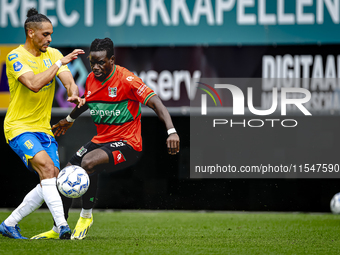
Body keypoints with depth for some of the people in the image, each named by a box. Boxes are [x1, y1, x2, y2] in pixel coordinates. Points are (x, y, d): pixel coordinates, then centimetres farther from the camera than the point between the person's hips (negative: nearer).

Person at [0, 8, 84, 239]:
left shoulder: (53, 54, 7)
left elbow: (69, 81, -4)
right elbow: (34, 84, -28)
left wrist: (74, 94, -27)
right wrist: (60, 63, -26)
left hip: (43, 128, 7)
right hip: (19, 127, -7)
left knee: (52, 180, 0)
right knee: (46, 166, -27)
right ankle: (63, 227, -32)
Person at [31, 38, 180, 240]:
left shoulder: (126, 79, -18)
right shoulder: (91, 79, 3)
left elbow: (155, 102, -24)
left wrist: (172, 132, -37)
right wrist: (70, 119, 44)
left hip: (126, 144, -8)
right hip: (100, 140, 8)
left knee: (88, 162, -32)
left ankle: (86, 216, -9)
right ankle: (57, 230, 17)